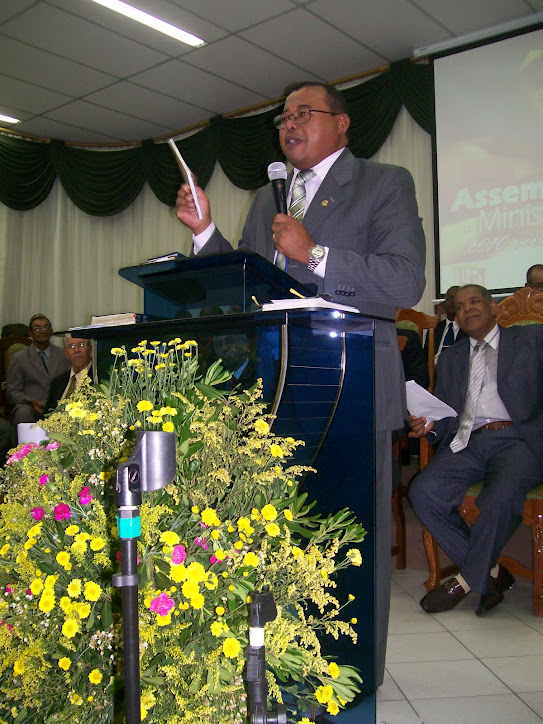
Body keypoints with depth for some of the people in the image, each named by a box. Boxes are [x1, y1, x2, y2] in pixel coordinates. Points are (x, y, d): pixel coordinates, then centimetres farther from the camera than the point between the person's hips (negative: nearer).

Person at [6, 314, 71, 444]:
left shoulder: (63, 355, 17)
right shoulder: (19, 358, 11)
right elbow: (12, 392, 8)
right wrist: (31, 402, -12)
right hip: (31, 408, -1)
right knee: (23, 412, -36)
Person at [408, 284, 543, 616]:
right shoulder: (451, 357, 27)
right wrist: (430, 424, 2)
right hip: (467, 443, 4)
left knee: (501, 496, -35)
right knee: (423, 492, -24)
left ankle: (468, 579, -11)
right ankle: (491, 573, -9)